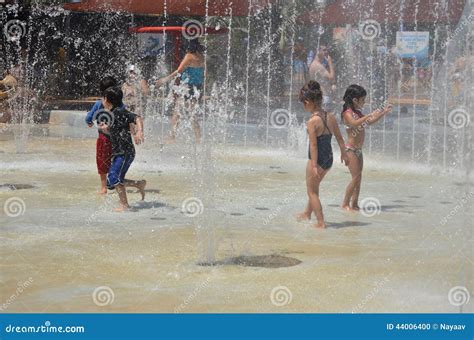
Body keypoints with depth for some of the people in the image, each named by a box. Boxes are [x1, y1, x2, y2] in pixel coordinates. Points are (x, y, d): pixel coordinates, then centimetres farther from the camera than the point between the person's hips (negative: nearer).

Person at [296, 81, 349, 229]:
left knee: (312, 191, 9)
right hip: (329, 159, 8)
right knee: (314, 187, 27)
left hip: (317, 160, -8)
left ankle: (321, 222, 7)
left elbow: (313, 145, -22)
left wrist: (314, 165, -20)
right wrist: (344, 153, 21)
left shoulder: (312, 121, -21)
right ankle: (307, 213, 43)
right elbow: (339, 137, 9)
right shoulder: (330, 116, 0)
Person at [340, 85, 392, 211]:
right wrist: (370, 115, -37)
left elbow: (369, 122, 25)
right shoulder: (347, 113, -14)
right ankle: (345, 204, -3)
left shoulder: (358, 113, 13)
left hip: (358, 150, 9)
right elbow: (354, 123, -33)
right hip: (350, 149, -9)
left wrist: (383, 113, 17)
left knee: (359, 177, 8)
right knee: (356, 177, -11)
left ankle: (354, 204, 13)